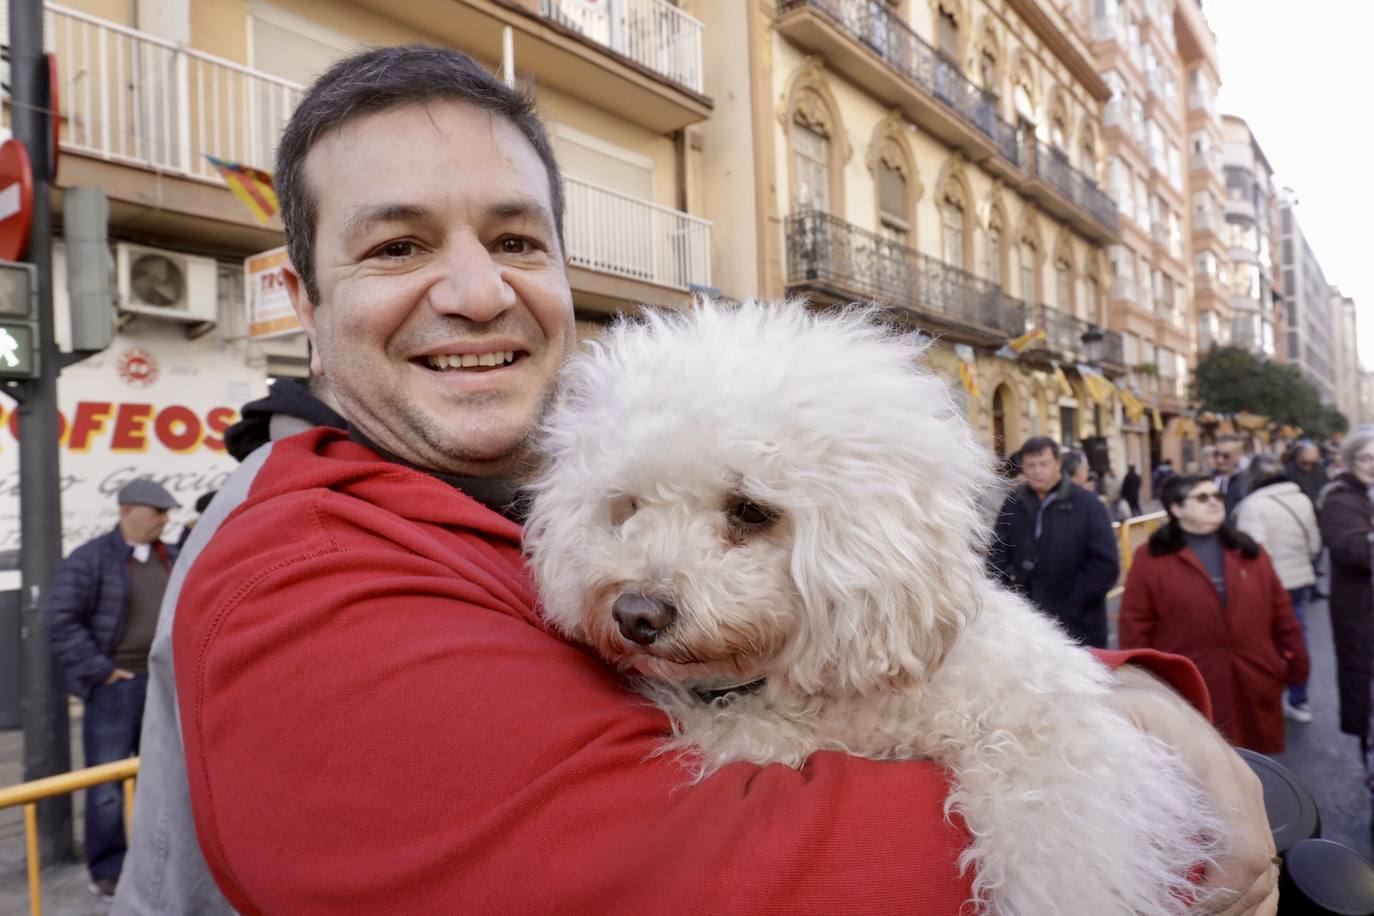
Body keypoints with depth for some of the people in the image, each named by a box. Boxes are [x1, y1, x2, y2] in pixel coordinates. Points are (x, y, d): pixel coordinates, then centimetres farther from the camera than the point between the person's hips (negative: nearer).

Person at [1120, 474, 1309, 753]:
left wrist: (1295, 661, 12)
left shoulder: (1249, 552, 10)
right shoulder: (1151, 557, -4)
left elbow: (1281, 612, 14)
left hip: (1252, 685, 5)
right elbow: (1136, 625, -4)